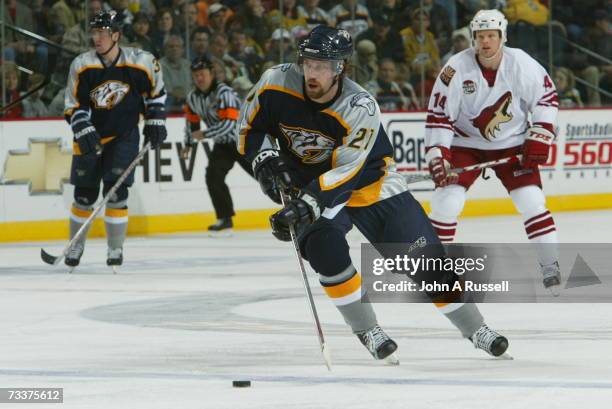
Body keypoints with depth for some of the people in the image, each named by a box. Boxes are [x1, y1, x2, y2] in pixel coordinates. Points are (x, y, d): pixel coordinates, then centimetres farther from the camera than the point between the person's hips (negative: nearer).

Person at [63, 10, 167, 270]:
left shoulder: (140, 62, -12)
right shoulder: (82, 66, -11)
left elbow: (156, 90, 7)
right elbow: (73, 105, -4)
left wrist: (155, 121, 4)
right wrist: (84, 132, -18)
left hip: (124, 135, -1)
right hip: (91, 135, 1)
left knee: (115, 192, -10)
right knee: (84, 194, 3)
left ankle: (115, 248, 1)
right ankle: (76, 245, 21)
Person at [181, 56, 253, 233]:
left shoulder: (224, 93, -25)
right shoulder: (193, 97, -1)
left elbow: (228, 123, -32)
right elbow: (192, 120, 17)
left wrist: (205, 134, -31)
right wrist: (189, 143, 20)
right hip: (223, 144, 7)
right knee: (213, 177, -9)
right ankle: (225, 219, -2)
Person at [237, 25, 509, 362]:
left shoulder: (361, 109, -28)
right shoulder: (276, 84, -19)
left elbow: (345, 173, -31)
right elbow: (250, 127, -1)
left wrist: (306, 204, -41)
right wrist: (265, 158, -19)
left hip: (368, 181, -1)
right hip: (307, 182, 1)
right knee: (324, 245, -28)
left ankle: (475, 329, 14)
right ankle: (367, 332, -12)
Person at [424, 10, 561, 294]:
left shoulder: (521, 64, -17)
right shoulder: (457, 69, -20)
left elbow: (547, 97, -3)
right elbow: (438, 115, -16)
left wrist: (539, 138, -8)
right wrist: (437, 157, -23)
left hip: (511, 143, 1)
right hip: (465, 143, -1)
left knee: (532, 201, -9)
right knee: (446, 202, -13)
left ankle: (550, 266, 3)